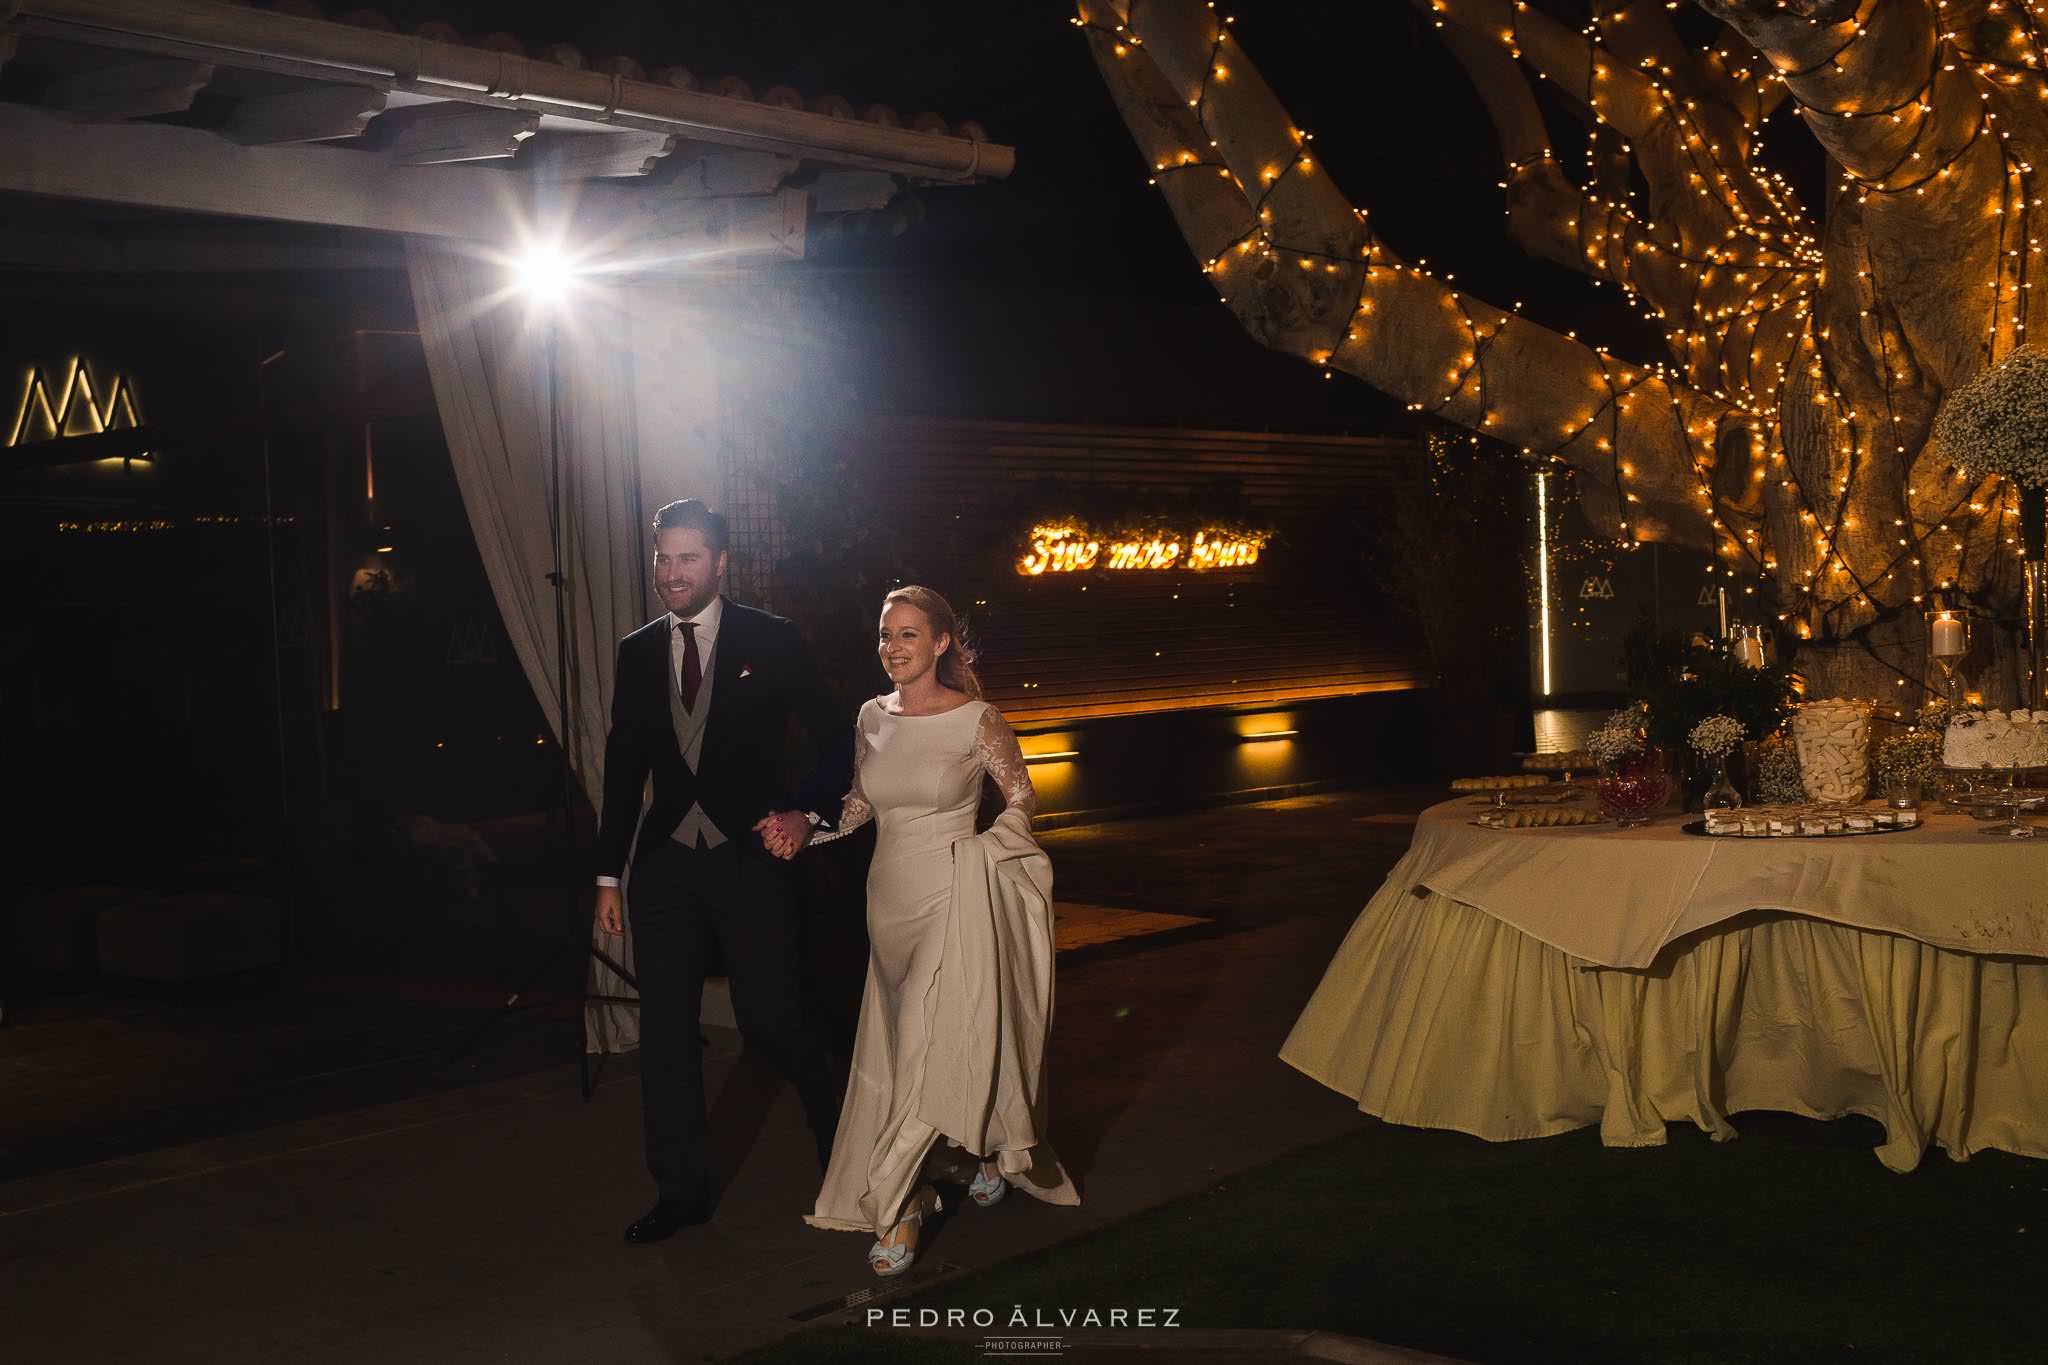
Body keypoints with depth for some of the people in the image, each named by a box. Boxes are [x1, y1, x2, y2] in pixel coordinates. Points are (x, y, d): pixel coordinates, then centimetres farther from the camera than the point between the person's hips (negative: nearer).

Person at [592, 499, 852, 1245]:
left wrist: (806, 813, -12)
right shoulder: (637, 651, 7)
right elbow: (624, 767, 11)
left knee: (769, 1020, 0)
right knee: (665, 1035, 4)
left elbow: (834, 741, 2)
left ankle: (835, 1131, 31)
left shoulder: (772, 641, -3)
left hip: (751, 861, -3)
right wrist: (610, 873, 10)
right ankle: (681, 1192, 17)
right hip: (667, 867, 4)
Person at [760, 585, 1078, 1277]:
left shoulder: (976, 720, -9)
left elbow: (1020, 796, 3)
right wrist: (803, 830, 1)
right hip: (891, 898, 6)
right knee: (903, 1046, 10)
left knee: (934, 1048, -9)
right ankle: (993, 1153, 31)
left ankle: (897, 1206, -2)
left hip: (955, 900, -6)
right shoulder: (872, 718, 6)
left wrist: (979, 850, -9)